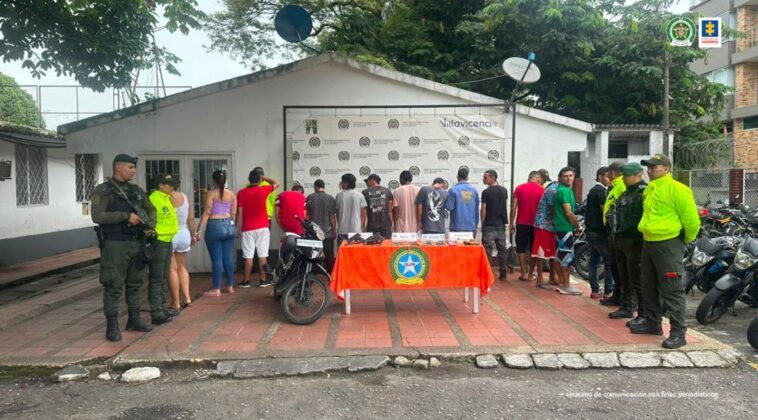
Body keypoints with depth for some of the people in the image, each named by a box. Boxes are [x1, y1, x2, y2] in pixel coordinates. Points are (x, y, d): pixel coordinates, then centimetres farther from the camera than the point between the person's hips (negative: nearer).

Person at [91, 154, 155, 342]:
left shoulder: (137, 190, 12)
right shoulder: (102, 190, -6)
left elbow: (150, 210, 20)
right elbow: (97, 216, -17)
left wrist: (150, 226, -1)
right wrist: (126, 216, -21)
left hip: (136, 244, 6)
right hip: (115, 245, -6)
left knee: (135, 283, 11)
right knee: (113, 286, -2)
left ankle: (134, 320, 22)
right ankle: (112, 326, 5)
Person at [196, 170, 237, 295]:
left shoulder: (211, 193, -6)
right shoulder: (232, 194, 7)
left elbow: (206, 213, -10)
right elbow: (234, 214, 10)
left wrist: (199, 230, -7)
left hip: (215, 226, -5)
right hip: (229, 226, 5)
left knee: (216, 259, -2)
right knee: (228, 257, 11)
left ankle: (216, 289, 1)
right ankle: (230, 286, 16)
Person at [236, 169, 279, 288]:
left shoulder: (241, 193, -3)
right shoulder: (263, 190, -4)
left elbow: (239, 213, -3)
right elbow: (276, 183, 14)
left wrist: (238, 228, 3)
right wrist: (264, 178, 16)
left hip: (247, 229, 0)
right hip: (262, 227, 0)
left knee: (248, 255, 2)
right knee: (262, 254, 3)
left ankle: (246, 280, 8)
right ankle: (263, 280, 6)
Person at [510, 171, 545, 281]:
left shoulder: (519, 188, 0)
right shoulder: (541, 190, -3)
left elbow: (513, 208, -2)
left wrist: (511, 223, 5)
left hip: (521, 223, 0)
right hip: (536, 224, 0)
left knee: (521, 249, 8)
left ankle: (524, 273, 6)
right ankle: (530, 274, 13)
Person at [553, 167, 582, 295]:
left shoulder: (565, 189, 14)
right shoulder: (565, 191, -16)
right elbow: (569, 213, -19)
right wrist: (578, 226, -7)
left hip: (561, 227, 10)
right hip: (566, 228, -10)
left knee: (562, 257, 15)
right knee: (567, 257, -4)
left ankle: (561, 283, 23)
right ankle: (566, 286, 1)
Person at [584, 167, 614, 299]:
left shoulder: (592, 190, 16)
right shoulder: (601, 191, -12)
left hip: (591, 231, 9)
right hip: (600, 232, -9)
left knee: (594, 260, 9)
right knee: (609, 261, -4)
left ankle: (595, 290, 12)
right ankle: (608, 291, -4)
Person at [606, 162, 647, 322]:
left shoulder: (644, 192, -13)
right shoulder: (626, 193, 18)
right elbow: (612, 210, 25)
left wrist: (637, 237, -23)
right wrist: (614, 231, 12)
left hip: (633, 242, -10)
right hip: (621, 241, 10)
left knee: (637, 279, -6)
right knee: (624, 278, 18)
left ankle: (643, 314, 1)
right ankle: (626, 307, 29)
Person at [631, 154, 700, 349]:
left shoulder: (677, 189, -15)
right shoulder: (649, 189, 13)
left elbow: (691, 219, -14)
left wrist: (686, 240, -2)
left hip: (668, 245, -9)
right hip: (649, 243, 9)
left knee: (671, 290, -6)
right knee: (649, 287, 16)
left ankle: (678, 331, 1)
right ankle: (652, 322, 28)